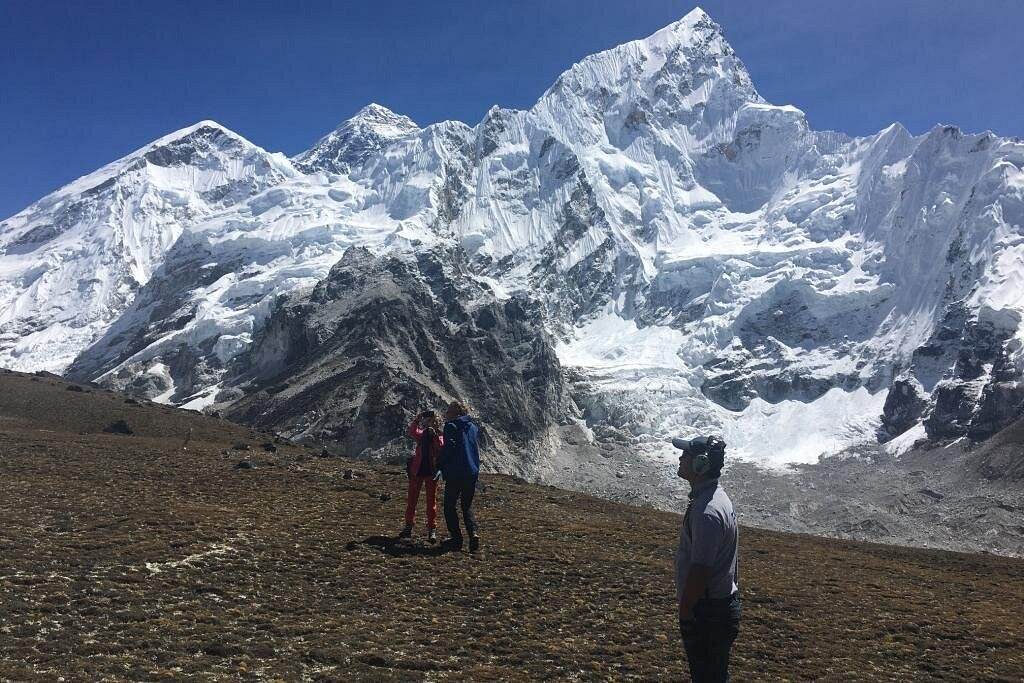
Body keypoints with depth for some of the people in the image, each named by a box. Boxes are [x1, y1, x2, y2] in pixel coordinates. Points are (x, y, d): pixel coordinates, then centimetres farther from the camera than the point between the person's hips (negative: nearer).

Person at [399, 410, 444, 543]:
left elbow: (442, 450, -20)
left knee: (431, 501, 2)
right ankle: (408, 527, 19)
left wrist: (435, 436, -25)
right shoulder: (422, 434, 5)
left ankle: (432, 529, 8)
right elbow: (412, 431, -16)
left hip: (431, 472, -2)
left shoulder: (440, 437, 0)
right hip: (417, 470, 3)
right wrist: (418, 417, -26)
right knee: (411, 499, 8)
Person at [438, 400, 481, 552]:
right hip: (472, 472, 6)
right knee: (467, 506, 15)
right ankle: (473, 533, -6)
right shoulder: (473, 426, 12)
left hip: (455, 473, -5)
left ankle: (456, 537, 5)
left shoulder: (451, 426, -7)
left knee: (449, 506, 9)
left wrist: (442, 465, -5)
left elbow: (449, 447, -17)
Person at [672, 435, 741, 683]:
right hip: (722, 604, 10)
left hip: (708, 612, -10)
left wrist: (685, 613, -17)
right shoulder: (716, 496, 8)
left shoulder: (706, 511, -26)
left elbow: (700, 571, -26)